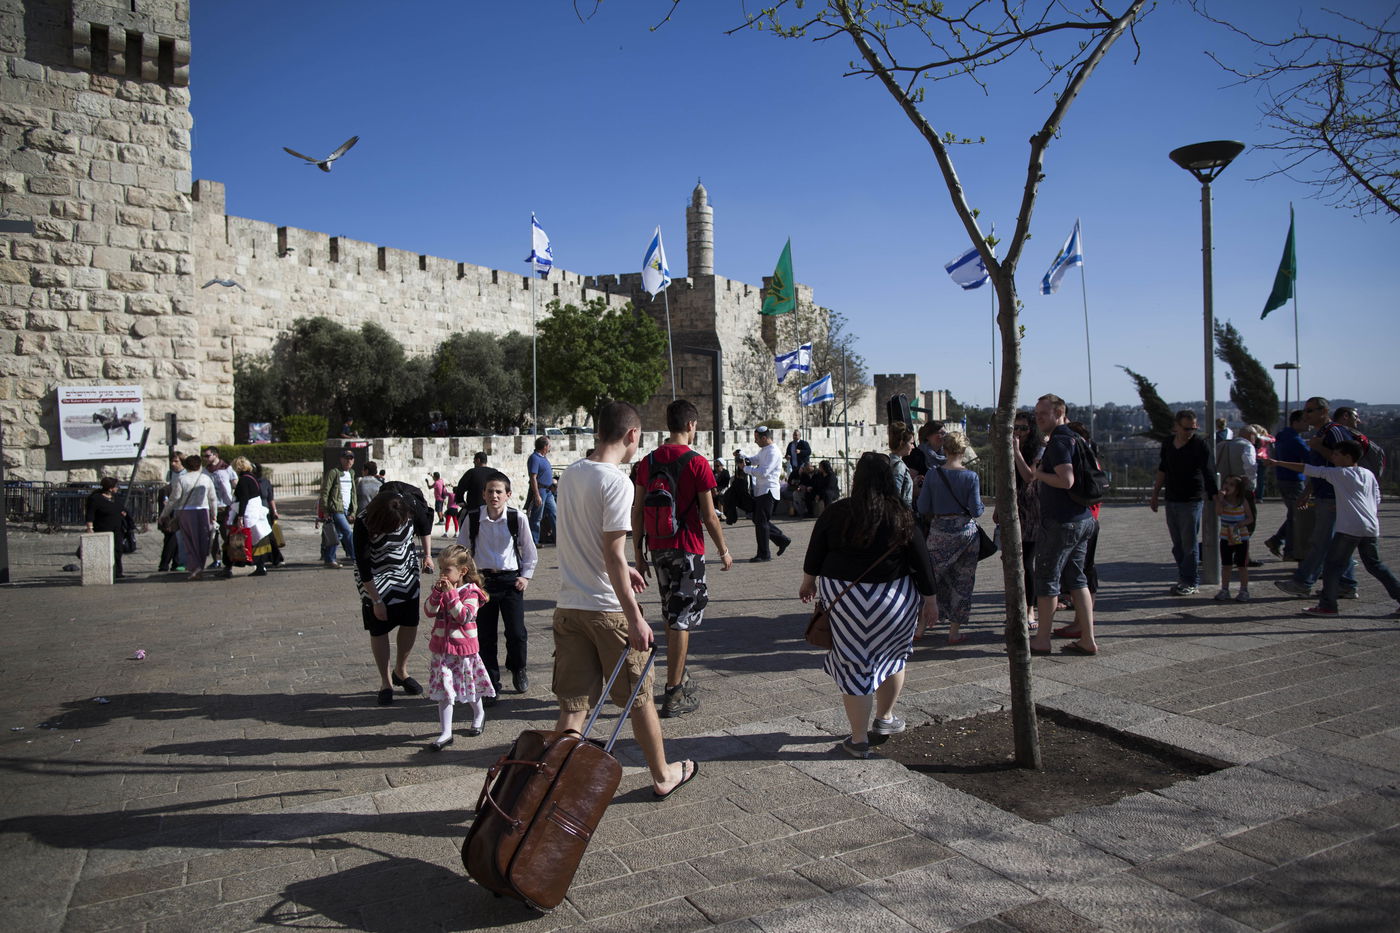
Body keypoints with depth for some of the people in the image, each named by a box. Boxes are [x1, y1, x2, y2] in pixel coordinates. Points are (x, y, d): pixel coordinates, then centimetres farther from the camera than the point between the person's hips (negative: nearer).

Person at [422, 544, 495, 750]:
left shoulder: (470, 591, -11)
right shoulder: (442, 588, 4)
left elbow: (465, 616, -23)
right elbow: (429, 611, -5)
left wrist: (450, 593, -26)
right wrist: (437, 592, -18)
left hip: (463, 648, -4)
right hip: (440, 647, 4)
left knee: (470, 687, 14)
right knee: (444, 690, 1)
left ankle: (479, 714, 42)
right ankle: (446, 733, 5)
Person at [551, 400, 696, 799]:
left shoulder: (569, 475, 7)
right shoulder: (617, 482, -17)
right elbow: (613, 556, -21)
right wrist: (635, 618, -17)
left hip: (568, 608, 6)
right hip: (608, 609, -6)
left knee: (572, 705, 9)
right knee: (640, 698, 12)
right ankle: (663, 776, 30)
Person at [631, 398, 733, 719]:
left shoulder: (648, 462, 4)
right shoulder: (696, 463, -12)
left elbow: (637, 511, 5)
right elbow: (709, 516, -11)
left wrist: (638, 552, 12)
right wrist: (724, 551, 1)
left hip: (658, 548, 6)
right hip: (687, 549, -6)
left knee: (671, 615, 20)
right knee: (681, 619, -1)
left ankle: (680, 677, 33)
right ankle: (674, 696, 3)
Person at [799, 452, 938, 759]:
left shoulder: (835, 513, -5)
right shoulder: (902, 516, -7)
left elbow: (814, 554, 4)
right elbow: (921, 562, -3)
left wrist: (808, 583, 21)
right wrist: (930, 601, 8)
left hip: (844, 597, 0)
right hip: (894, 599, 1)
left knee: (854, 664, 6)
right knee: (892, 654, 24)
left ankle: (859, 739, 13)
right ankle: (884, 718, 37)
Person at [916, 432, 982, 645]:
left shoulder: (933, 474, -5)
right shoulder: (971, 476, -7)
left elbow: (923, 508, -4)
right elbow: (976, 509, -9)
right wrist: (975, 510, 13)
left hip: (940, 531, 0)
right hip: (966, 530, 0)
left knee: (932, 577, 11)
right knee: (962, 581, 8)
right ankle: (955, 631, 13)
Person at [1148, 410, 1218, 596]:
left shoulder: (1199, 446, -10)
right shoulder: (1168, 443, 8)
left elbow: (1209, 475, -17)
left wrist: (1216, 497, -29)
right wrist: (1155, 496, 20)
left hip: (1191, 501, -6)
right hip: (1171, 500, 6)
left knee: (1189, 544, -3)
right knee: (1177, 545, 11)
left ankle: (1191, 583, 5)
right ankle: (1183, 579, 20)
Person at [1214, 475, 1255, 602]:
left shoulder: (1243, 501, -6)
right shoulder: (1222, 500, -3)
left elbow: (1250, 519, -4)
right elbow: (1219, 512, -21)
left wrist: (1240, 524, -20)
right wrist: (1220, 498, -27)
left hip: (1241, 538, -2)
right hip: (1225, 538, 2)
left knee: (1242, 565, 3)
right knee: (1225, 565, 9)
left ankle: (1244, 591, 12)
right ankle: (1224, 590, 17)